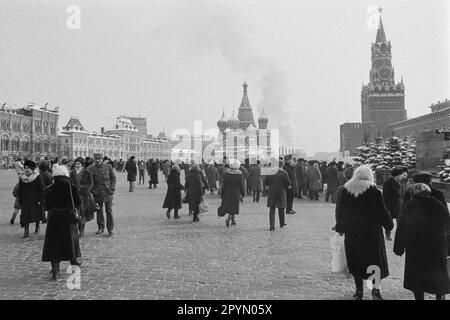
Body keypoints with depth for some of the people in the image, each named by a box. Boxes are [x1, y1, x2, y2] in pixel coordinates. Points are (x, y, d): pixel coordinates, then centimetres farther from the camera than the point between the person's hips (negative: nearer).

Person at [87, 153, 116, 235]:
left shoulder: (108, 167, 1)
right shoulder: (91, 169, -1)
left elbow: (113, 178, 7)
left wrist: (112, 188, -3)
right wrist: (92, 190, -6)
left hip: (107, 192, -1)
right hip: (97, 194, 1)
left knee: (109, 211, 0)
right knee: (99, 211, 10)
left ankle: (110, 229, 6)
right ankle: (101, 227, 23)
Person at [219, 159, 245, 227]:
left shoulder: (226, 173, -11)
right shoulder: (239, 174, -12)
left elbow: (224, 185, -7)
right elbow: (241, 186, -6)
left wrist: (221, 194, 1)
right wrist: (243, 194, 7)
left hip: (227, 193, 2)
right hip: (236, 193, -1)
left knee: (228, 206, 18)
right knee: (233, 207, 7)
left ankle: (233, 220, 27)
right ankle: (228, 218, -13)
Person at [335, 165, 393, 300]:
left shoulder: (345, 190, 0)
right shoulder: (373, 191, -9)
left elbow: (339, 212, 7)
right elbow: (382, 211, -5)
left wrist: (340, 228, 17)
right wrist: (389, 225, 11)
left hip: (351, 232, 3)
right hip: (372, 231, -2)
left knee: (356, 261, 12)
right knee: (376, 258, 10)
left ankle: (359, 291, 16)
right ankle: (375, 288, -1)